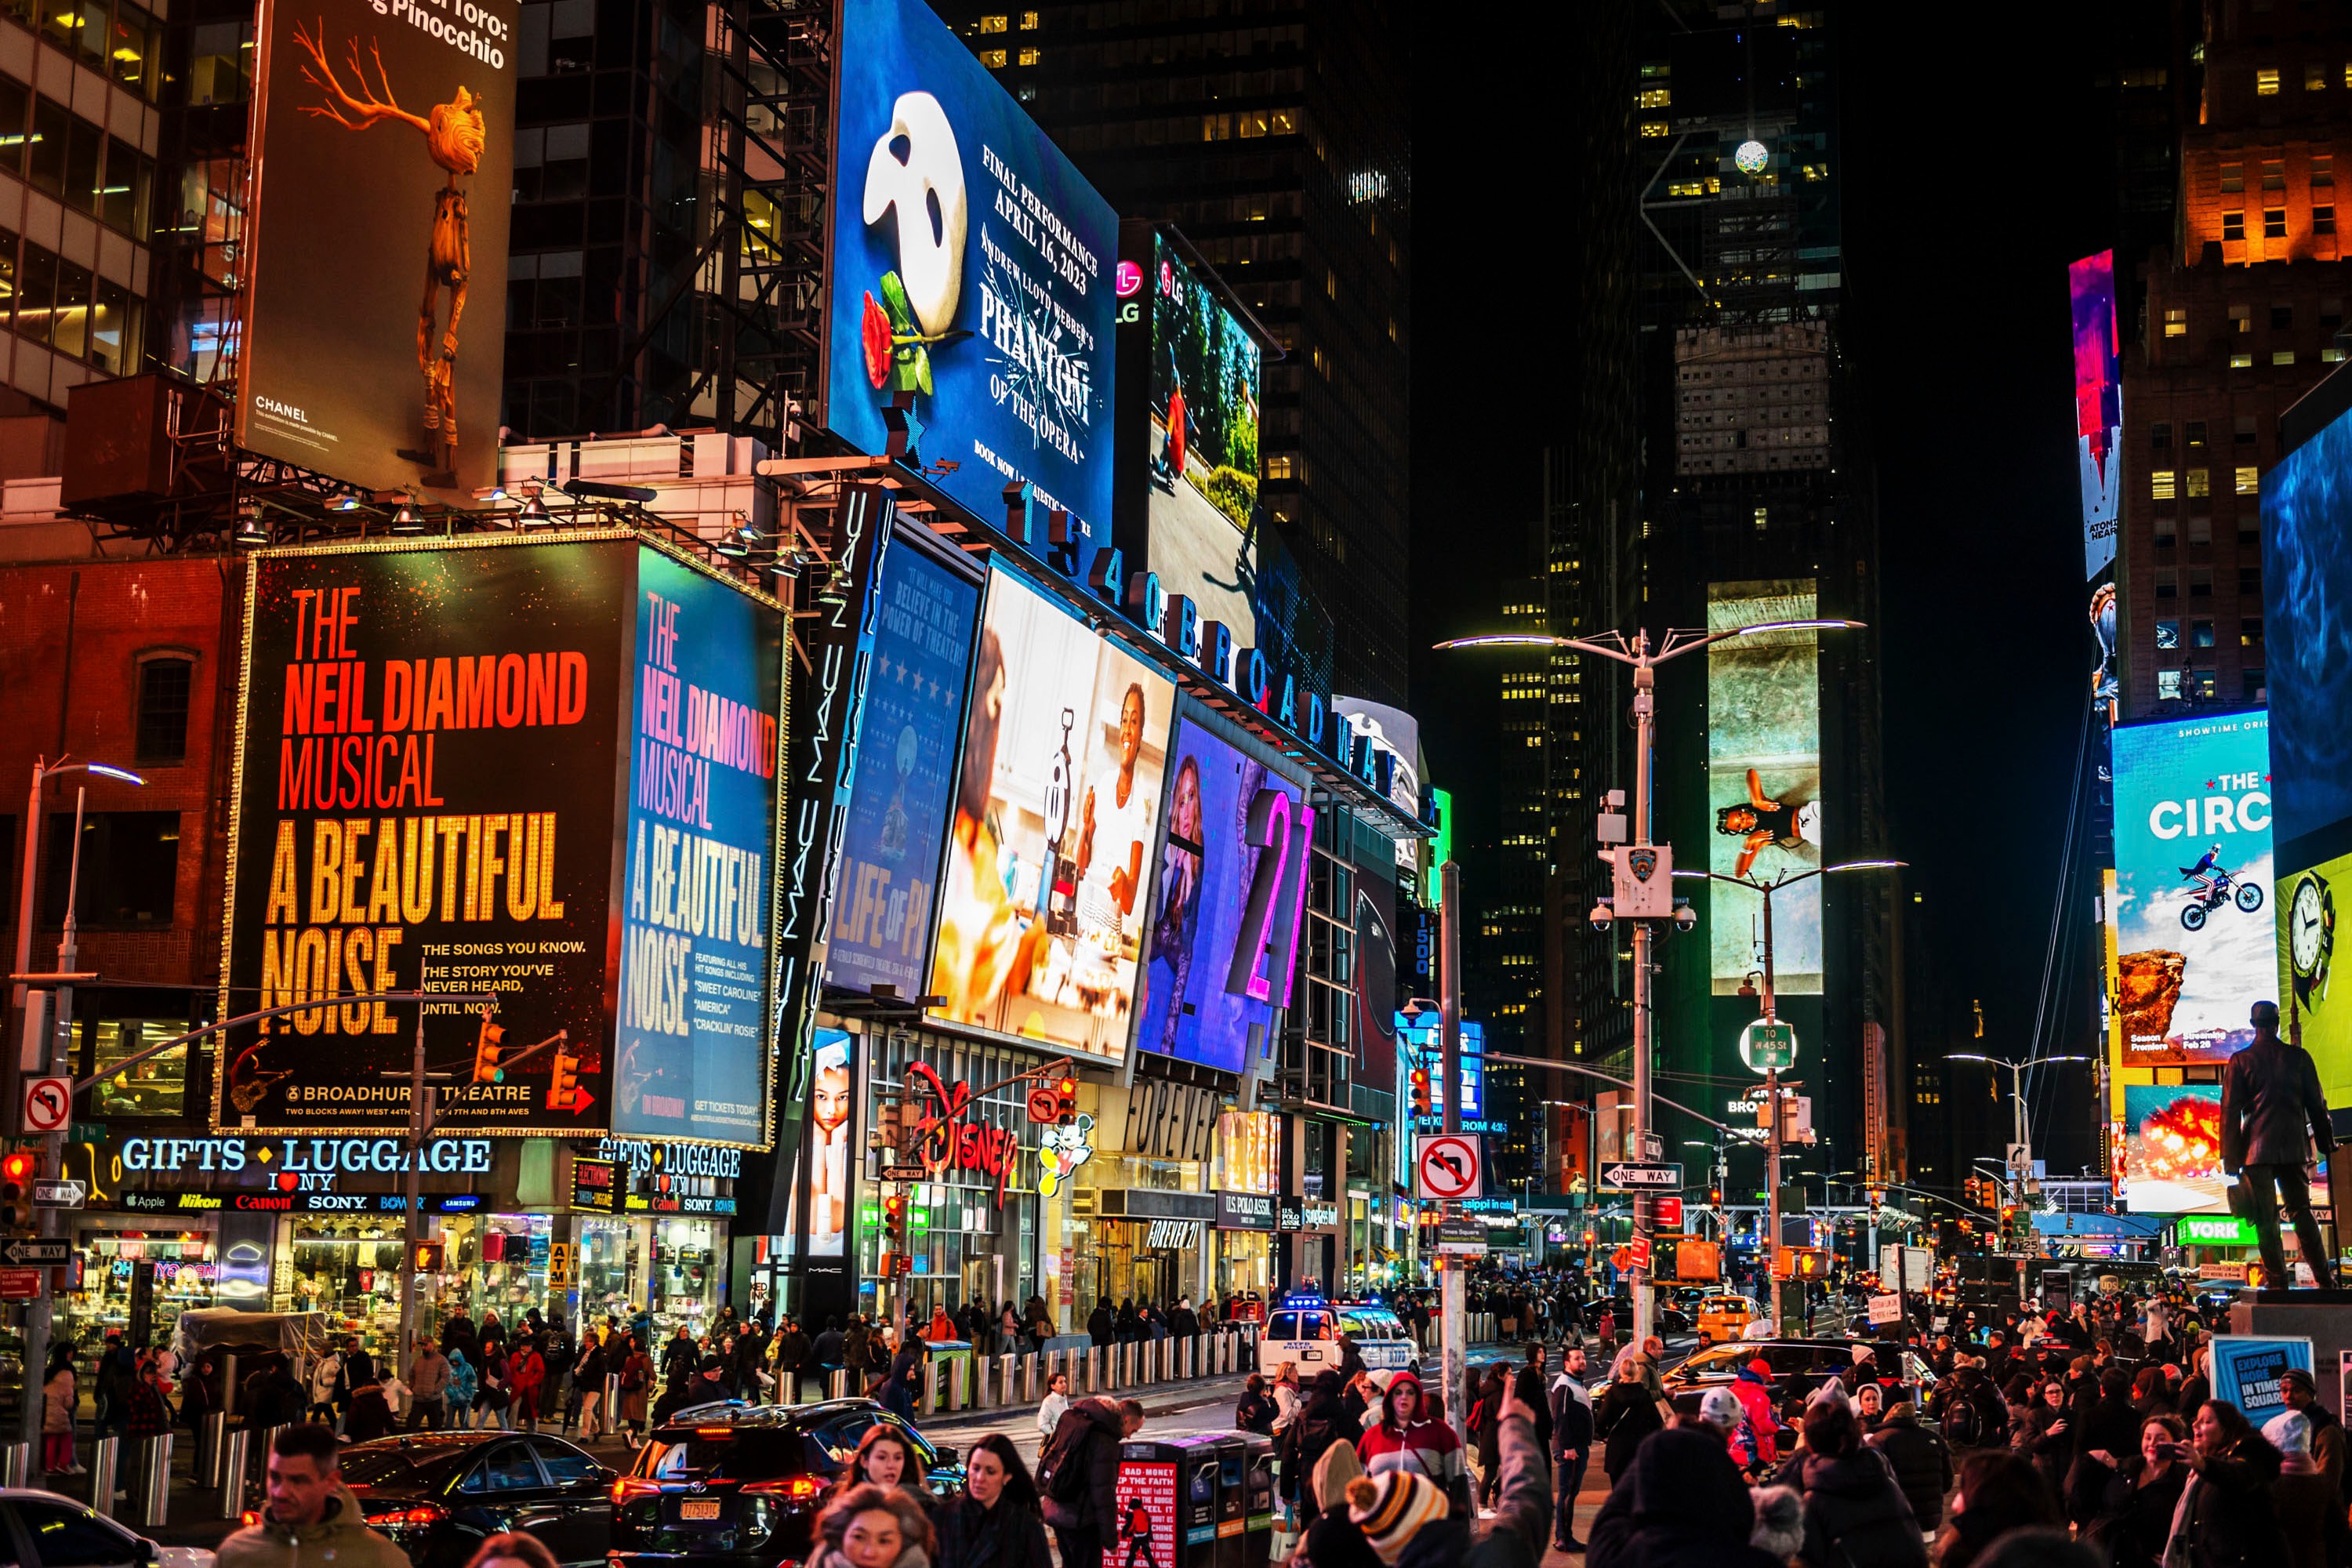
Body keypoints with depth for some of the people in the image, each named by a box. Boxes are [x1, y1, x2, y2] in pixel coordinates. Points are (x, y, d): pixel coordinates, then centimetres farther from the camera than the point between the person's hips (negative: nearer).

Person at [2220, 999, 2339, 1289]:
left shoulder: (2240, 1061, -1)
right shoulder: (2298, 1056, 4)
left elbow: (2230, 1111, -3)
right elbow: (2316, 1104, 8)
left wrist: (2231, 1158, 1)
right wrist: (2326, 1143, 17)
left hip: (2256, 1149, -2)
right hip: (2293, 1147, 2)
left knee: (2266, 1218, 2)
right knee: (2301, 1211, 11)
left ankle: (2278, 1281, -1)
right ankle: (2325, 1280, 7)